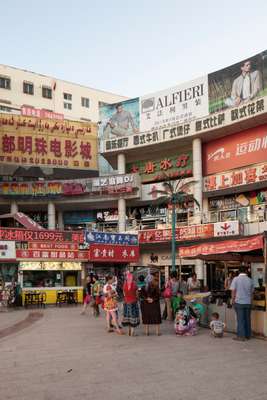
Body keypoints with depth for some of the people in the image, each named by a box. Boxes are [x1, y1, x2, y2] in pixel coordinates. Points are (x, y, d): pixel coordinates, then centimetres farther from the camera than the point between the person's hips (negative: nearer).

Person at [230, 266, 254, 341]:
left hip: (239, 302, -3)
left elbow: (233, 291, -7)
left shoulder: (236, 279, -8)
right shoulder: (250, 280, 2)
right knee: (247, 319, 12)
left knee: (240, 319, 2)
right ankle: (248, 335, 19)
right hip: (248, 302, 3)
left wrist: (233, 301, 4)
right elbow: (251, 292, 9)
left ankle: (241, 336, 4)